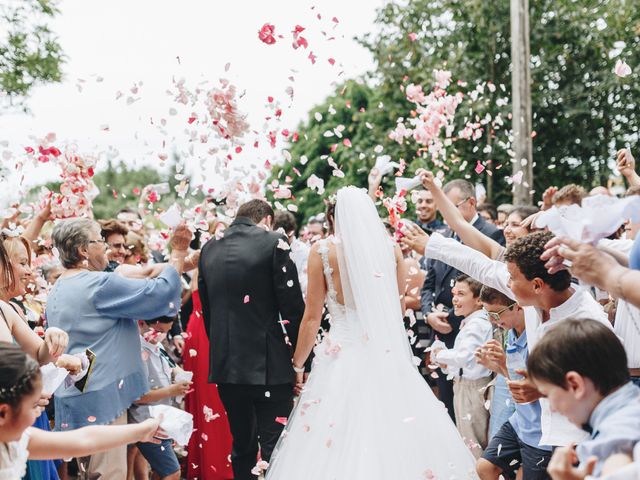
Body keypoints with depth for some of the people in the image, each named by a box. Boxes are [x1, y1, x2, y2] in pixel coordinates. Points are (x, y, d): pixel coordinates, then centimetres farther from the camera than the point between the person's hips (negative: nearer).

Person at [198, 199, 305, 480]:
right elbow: (292, 307, -10)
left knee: (241, 446, 16)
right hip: (268, 364, -5)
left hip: (225, 364, 6)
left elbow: (206, 309, 14)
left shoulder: (209, 250, 9)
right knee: (275, 449, -3)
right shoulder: (273, 243, -7)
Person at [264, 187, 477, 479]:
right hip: (389, 355, 3)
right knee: (397, 441, 9)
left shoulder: (323, 250, -3)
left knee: (338, 447, 3)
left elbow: (312, 316, -2)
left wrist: (297, 366, 8)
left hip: (343, 356, -3)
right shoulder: (390, 248, 5)